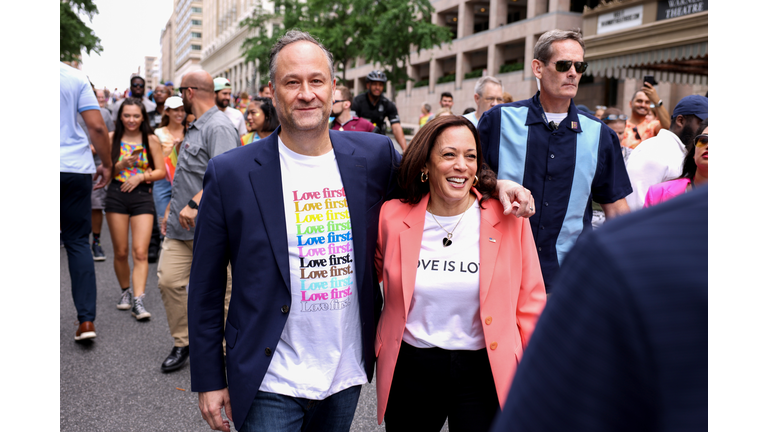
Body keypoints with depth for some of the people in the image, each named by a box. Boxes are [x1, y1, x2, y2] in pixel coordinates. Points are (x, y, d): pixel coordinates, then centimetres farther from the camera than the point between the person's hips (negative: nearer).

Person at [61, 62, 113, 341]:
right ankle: (86, 318, 3)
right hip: (77, 168, 2)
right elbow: (97, 126, -3)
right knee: (78, 241, 8)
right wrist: (106, 165, 7)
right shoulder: (76, 77, 2)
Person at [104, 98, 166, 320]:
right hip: (117, 196, 1)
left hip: (142, 196, -1)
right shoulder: (112, 138, 5)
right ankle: (125, 291, 29)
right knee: (120, 252, 8)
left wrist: (140, 177, -13)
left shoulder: (151, 140, 3)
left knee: (140, 252, -10)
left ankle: (138, 301, -12)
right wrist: (123, 164, -16)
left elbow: (161, 171, 2)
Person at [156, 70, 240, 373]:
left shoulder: (219, 127, -14)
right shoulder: (195, 127, 19)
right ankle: (182, 343, 17)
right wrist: (171, 208, 24)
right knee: (168, 281, 3)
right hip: (181, 225, 9)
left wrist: (194, 204, -30)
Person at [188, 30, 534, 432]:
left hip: (347, 373, 3)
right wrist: (209, 380, -2)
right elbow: (206, 288, -4)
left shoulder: (374, 154, -4)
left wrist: (493, 184, -3)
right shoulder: (230, 173, -10)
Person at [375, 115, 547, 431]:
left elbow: (530, 303, -1)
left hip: (484, 372, -1)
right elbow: (377, 272, 14)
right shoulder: (392, 217, -5)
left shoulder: (509, 218, -8)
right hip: (409, 371, 2)